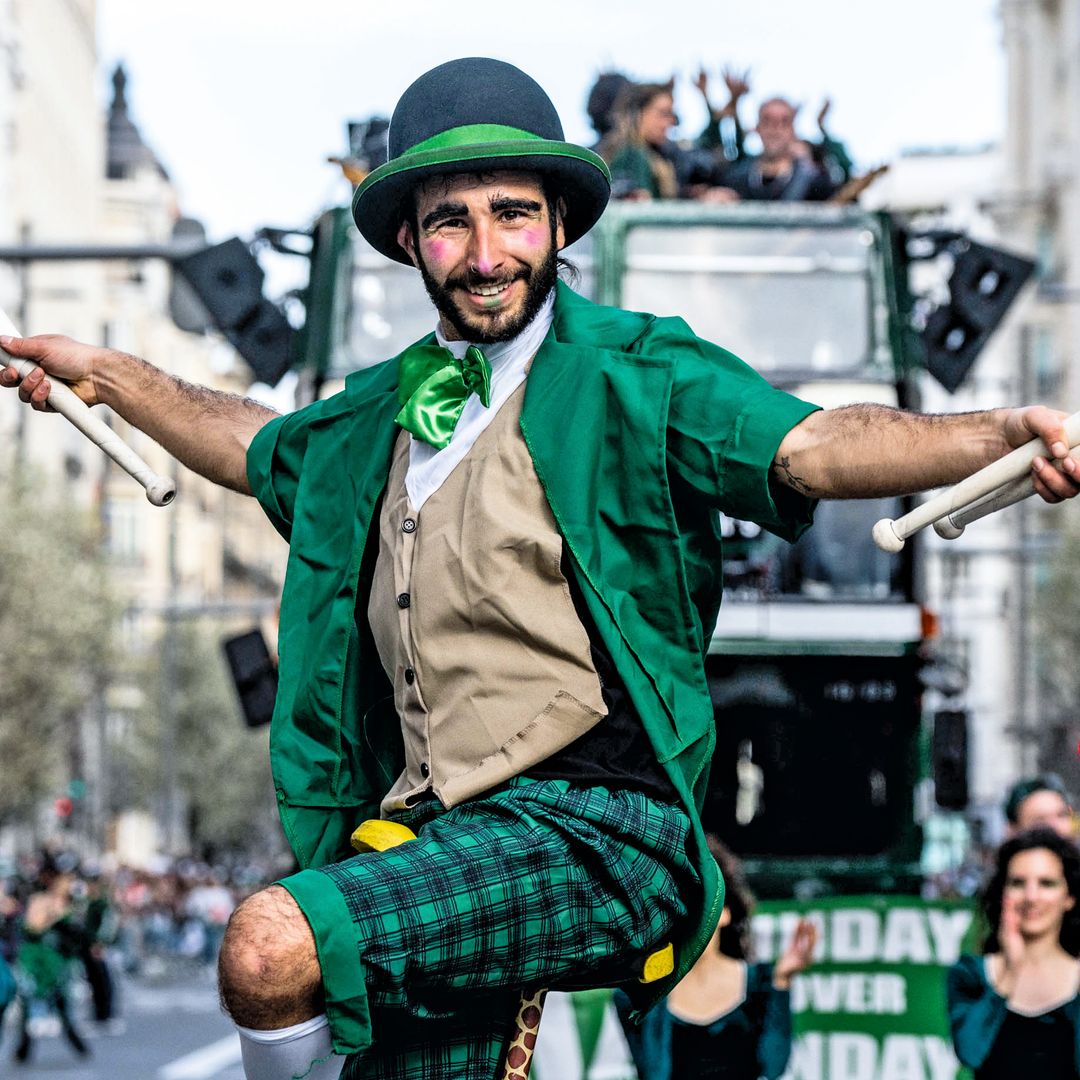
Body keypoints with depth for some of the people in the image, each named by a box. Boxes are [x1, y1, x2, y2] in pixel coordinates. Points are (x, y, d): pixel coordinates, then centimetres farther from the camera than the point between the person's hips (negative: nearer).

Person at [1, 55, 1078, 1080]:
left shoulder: (634, 375, 0)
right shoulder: (378, 416, 18)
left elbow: (811, 445, -16)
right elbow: (254, 445, 40)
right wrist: (105, 374, 43)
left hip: (593, 832, -7)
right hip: (435, 850, 7)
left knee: (271, 946, -26)